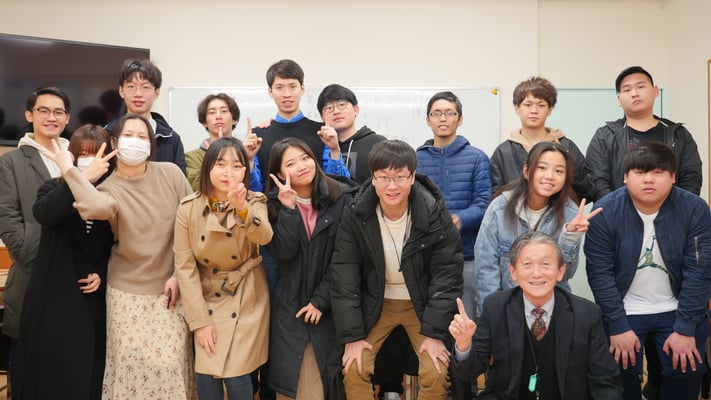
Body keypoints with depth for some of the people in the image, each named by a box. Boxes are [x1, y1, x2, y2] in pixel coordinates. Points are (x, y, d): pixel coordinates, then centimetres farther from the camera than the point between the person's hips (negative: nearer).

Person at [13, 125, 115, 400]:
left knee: (86, 375, 8)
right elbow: (44, 213, -26)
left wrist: (102, 274, -4)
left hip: (93, 300, 1)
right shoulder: (55, 189, -1)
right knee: (50, 373, 5)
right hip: (53, 298, -1)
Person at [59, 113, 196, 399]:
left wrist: (179, 274, -5)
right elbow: (97, 207, -35)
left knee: (170, 368, 6)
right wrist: (67, 168, -23)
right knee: (131, 367, 6)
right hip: (128, 292, -1)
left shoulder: (170, 173, -4)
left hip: (172, 286, 1)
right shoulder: (110, 188, -8)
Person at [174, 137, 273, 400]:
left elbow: (264, 237, -33)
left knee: (236, 376, -4)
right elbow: (184, 266, -8)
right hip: (207, 298, 1)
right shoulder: (188, 208, -11)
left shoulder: (255, 202, -11)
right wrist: (199, 319, -12)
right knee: (206, 375, 0)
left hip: (245, 300, -1)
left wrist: (242, 208, -52)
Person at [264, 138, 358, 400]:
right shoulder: (276, 203, 1)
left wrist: (320, 301, -10)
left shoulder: (342, 198, -6)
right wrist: (289, 208, -21)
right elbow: (284, 253, -13)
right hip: (289, 307, 2)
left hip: (328, 306, -2)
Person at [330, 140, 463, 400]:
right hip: (375, 304, 1)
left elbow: (447, 275, -14)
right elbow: (344, 278, -12)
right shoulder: (355, 215, -16)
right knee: (353, 369, -12)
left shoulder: (434, 213, -19)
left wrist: (434, 333, -17)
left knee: (436, 372, -14)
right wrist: (352, 336, -15)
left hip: (422, 304, -1)